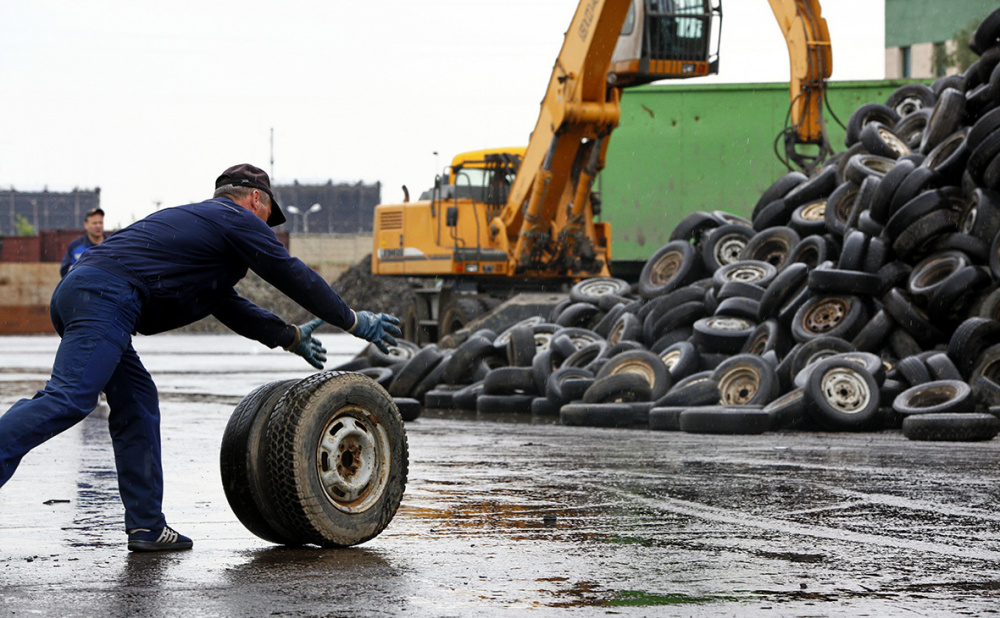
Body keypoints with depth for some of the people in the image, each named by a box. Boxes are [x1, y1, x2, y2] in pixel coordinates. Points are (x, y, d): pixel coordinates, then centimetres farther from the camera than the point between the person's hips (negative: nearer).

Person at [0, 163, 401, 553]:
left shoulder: (195, 220, 36)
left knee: (136, 401, 15)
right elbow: (294, 277, 12)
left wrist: (290, 337, 47)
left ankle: (146, 526, 12)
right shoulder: (239, 219, 10)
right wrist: (355, 322, 23)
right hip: (105, 298, -10)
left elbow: (227, 305, 41)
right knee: (66, 400, -20)